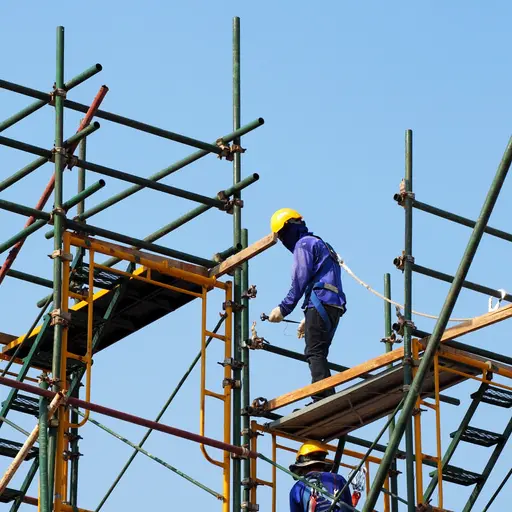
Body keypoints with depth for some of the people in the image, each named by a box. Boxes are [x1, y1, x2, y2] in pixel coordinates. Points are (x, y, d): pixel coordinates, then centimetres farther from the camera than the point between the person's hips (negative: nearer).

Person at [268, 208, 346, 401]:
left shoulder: (304, 244, 1)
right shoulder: (322, 245, 30)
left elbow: (300, 281, -9)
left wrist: (283, 309, -7)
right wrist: (308, 319, 27)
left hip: (320, 303, -9)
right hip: (335, 306, 9)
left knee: (314, 353, -15)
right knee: (319, 355, 8)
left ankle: (323, 399, -27)